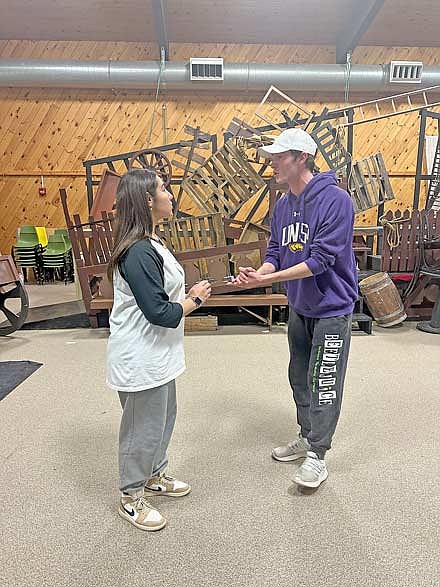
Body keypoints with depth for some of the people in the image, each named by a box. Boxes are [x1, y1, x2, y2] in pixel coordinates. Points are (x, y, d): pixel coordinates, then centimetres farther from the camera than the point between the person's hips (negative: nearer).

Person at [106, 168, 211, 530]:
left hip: (156, 354, 10)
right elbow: (159, 312, -25)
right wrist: (195, 300, -11)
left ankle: (154, 476, 46)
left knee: (163, 418, 24)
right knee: (144, 428, 8)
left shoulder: (148, 243, 8)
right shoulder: (139, 253, -25)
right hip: (140, 358, -10)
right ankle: (131, 498, 31)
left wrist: (188, 295, 1)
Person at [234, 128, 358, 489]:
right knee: (300, 377, 18)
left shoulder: (335, 200, -19)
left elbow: (321, 258, -26)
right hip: (299, 308, 8)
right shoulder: (283, 205, 5)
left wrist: (268, 279, -28)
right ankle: (307, 437, 37)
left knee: (323, 383, 1)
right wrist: (257, 273, -16)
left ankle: (317, 457, 18)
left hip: (331, 307, -7)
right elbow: (276, 251, 5)